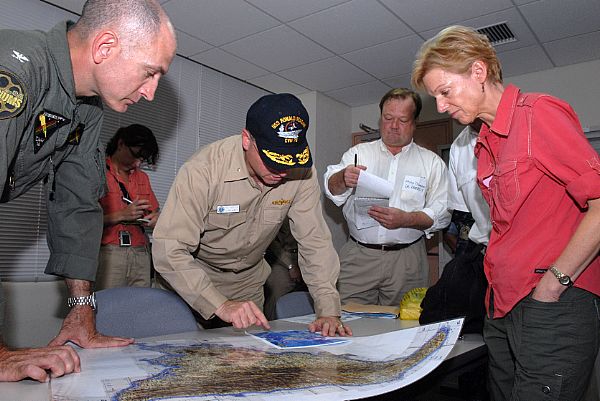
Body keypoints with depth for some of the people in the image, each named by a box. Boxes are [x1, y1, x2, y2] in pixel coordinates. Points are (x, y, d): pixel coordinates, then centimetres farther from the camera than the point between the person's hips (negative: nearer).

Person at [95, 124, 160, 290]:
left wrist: (155, 219, -1)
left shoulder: (142, 177, 21)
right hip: (108, 252, -4)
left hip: (140, 253, 5)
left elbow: (155, 212, 20)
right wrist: (121, 215, -15)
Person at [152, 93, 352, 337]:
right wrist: (220, 305, -42)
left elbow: (314, 242, -15)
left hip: (249, 285, 4)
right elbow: (169, 250, -33)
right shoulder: (204, 170, -31)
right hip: (196, 280, -3)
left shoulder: (301, 172, -20)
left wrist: (328, 310, -24)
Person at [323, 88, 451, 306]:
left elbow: (442, 212, 0)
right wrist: (343, 178, -25)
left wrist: (406, 220, -17)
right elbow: (332, 189, -2)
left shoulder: (431, 162, 8)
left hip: (407, 261, 0)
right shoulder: (359, 152, 10)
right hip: (357, 256, 1)